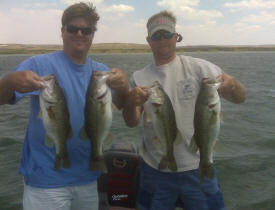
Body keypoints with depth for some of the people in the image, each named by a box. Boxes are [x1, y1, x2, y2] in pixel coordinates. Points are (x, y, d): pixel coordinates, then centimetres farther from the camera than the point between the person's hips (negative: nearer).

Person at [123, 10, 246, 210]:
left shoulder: (198, 67, -5)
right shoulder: (139, 77, 2)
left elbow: (240, 97, -9)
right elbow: (132, 122, -4)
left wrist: (231, 84, -32)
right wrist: (131, 102, -26)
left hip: (197, 168, -1)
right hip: (154, 169, 2)